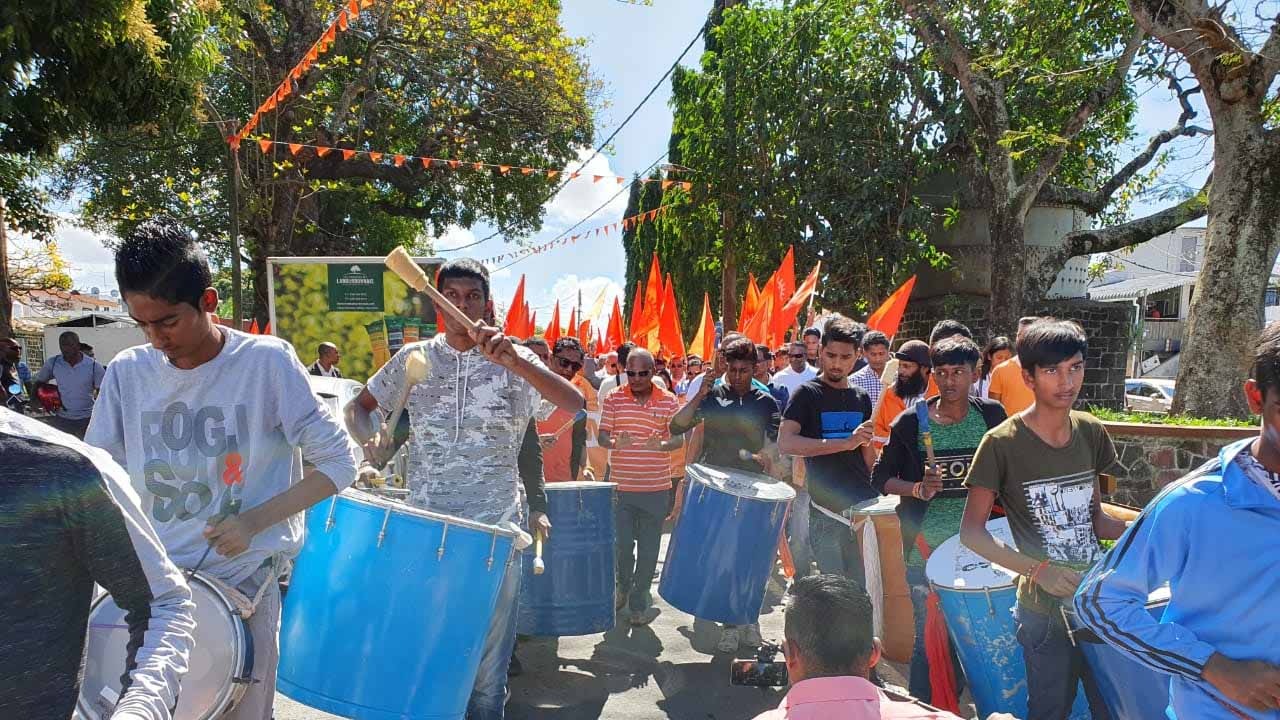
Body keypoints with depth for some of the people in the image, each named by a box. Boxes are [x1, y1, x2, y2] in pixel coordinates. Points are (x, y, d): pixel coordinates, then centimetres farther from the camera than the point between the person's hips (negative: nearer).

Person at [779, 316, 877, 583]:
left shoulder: (861, 398, 12)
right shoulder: (808, 393, -4)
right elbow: (785, 443, -19)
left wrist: (866, 443, -2)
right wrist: (846, 442, -22)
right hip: (826, 511, -5)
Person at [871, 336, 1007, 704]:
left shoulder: (992, 416, 1)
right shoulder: (911, 422, -5)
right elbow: (880, 478, -1)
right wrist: (918, 489, -17)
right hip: (927, 549, -2)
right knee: (929, 636, 3)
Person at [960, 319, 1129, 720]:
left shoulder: (1091, 432, 2)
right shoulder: (1002, 443, -14)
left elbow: (1094, 518, 12)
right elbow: (971, 532, -10)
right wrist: (1038, 570, -20)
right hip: (1045, 610, -4)